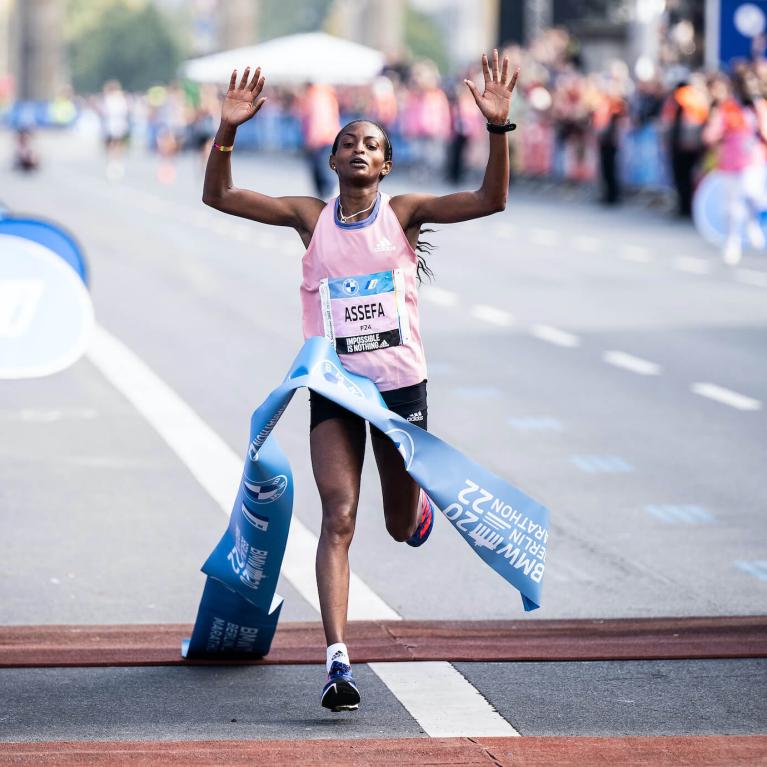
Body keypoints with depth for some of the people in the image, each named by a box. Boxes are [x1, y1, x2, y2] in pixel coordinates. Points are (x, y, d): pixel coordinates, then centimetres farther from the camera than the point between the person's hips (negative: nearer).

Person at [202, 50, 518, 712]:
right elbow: (218, 196, -1)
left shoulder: (404, 212, -1)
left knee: (402, 526, 14)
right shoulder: (311, 218, 2)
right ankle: (338, 661, -22)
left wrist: (498, 128, -24)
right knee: (339, 517, -16)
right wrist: (228, 130, -16)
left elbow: (491, 200, -12)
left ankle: (417, 505, 54)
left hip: (401, 384, 0)